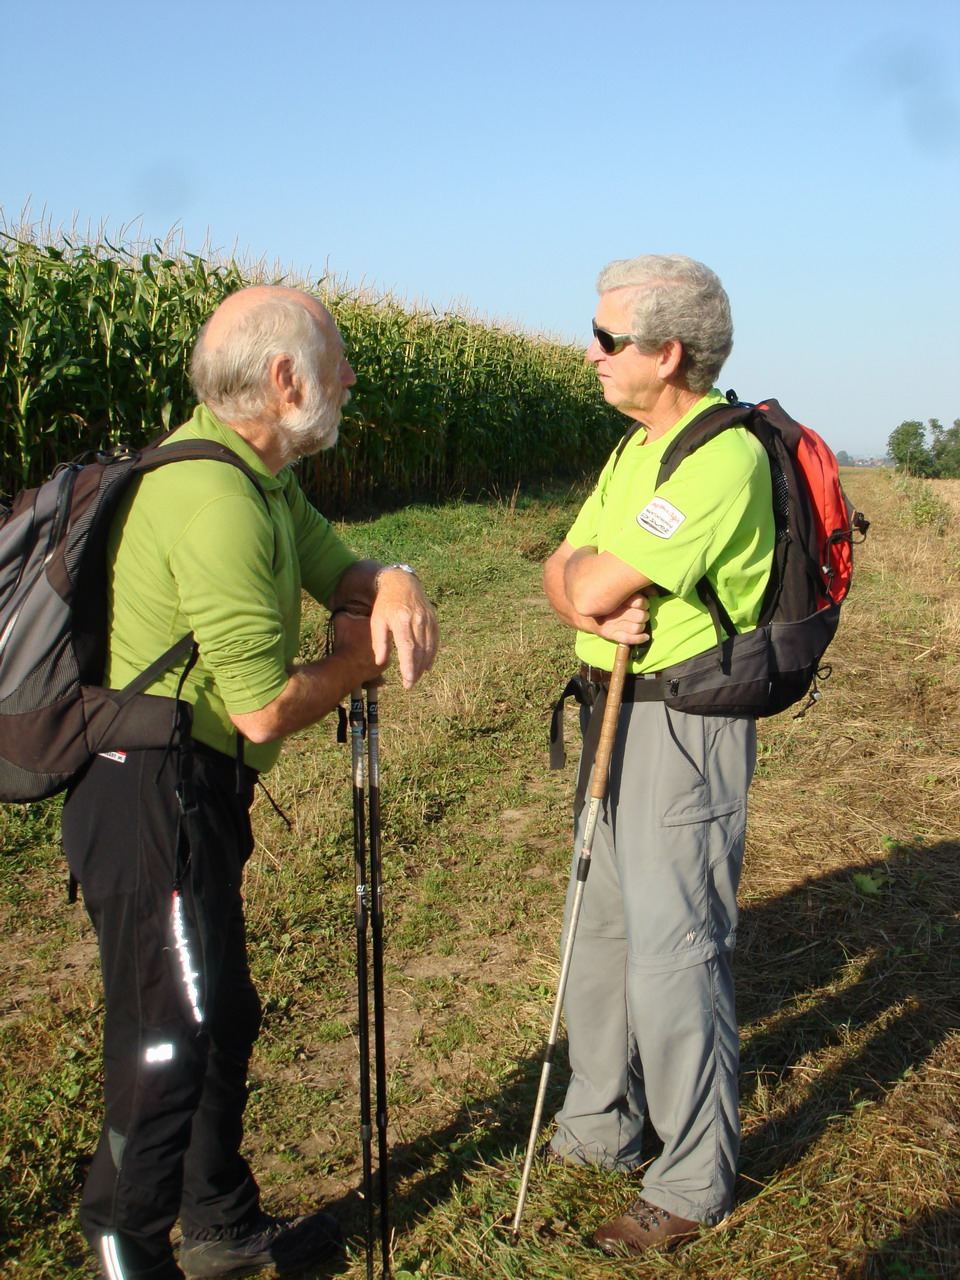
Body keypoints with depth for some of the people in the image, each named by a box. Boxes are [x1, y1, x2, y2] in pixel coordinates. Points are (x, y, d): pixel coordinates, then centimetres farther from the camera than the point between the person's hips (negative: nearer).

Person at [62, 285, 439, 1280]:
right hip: (152, 800, -11)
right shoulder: (215, 499, -24)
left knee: (219, 1015, 21)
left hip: (191, 795, 11)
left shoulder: (260, 477, 9)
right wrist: (361, 660, -8)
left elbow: (337, 570, 12)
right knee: (170, 1038, 3)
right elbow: (266, 709, -26)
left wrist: (393, 585, -11)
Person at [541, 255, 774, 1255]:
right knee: (602, 924, 18)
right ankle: (599, 1127, 37)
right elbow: (563, 571, 6)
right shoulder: (636, 451, 12)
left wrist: (589, 582, -2)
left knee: (673, 952, -1)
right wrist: (597, 611, -16)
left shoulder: (725, 458, -21)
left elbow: (595, 583, -25)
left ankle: (694, 1184, 18)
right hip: (619, 711, 10)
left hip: (689, 721, -10)